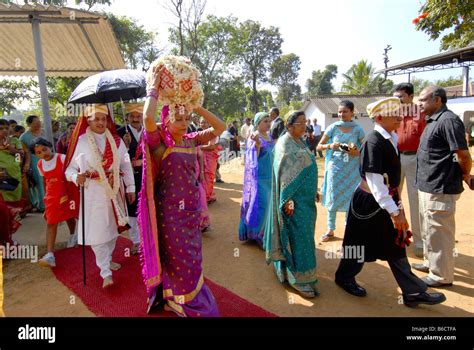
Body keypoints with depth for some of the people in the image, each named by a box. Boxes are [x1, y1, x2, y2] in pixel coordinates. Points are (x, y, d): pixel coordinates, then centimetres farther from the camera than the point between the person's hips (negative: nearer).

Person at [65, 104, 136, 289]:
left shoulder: (116, 140, 3)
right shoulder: (80, 141, -7)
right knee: (98, 232, -4)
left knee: (113, 228, 17)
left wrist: (130, 187, 5)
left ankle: (107, 259, 39)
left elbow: (126, 164, 6)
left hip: (114, 192, 4)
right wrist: (76, 177, -28)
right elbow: (70, 168, -6)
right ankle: (106, 272, 9)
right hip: (93, 194, -4)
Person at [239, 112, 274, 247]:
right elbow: (254, 157, -25)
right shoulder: (254, 137, -13)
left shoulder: (269, 136, 9)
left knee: (267, 204, 14)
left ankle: (264, 231, 28)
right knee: (259, 204, -6)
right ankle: (255, 233, 8)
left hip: (269, 176, 8)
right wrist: (257, 143, -41)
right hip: (258, 177, -8)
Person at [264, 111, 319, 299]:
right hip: (294, 197, -9)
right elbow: (284, 173, -20)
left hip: (305, 196, 9)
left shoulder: (300, 142, 13)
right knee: (298, 235, -4)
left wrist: (313, 191, 21)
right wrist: (288, 199, -25)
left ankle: (291, 268, 35)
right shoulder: (285, 144, -14)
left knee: (303, 232, 17)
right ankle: (298, 278, 8)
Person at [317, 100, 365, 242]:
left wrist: (357, 152, -16)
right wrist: (330, 146, -19)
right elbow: (319, 146, 0)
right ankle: (330, 230, 18)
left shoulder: (358, 129, -1)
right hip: (335, 167, 0)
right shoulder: (333, 127, -2)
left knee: (351, 199, 8)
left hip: (352, 169, 1)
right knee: (333, 198, 4)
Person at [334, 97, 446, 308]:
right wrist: (394, 211, -25)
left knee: (395, 245, 16)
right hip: (370, 203, -8)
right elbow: (374, 180, -27)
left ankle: (413, 293, 29)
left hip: (387, 200, 8)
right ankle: (344, 277, 34)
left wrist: (397, 205, 18)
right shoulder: (373, 142, -22)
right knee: (362, 244, 10)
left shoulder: (391, 138, 5)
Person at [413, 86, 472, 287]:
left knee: (438, 233, 3)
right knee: (428, 230, 23)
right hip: (427, 186, 10)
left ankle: (441, 275, 18)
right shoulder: (433, 121, 13)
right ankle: (430, 262, 40)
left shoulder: (448, 120, -18)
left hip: (440, 189, -10)